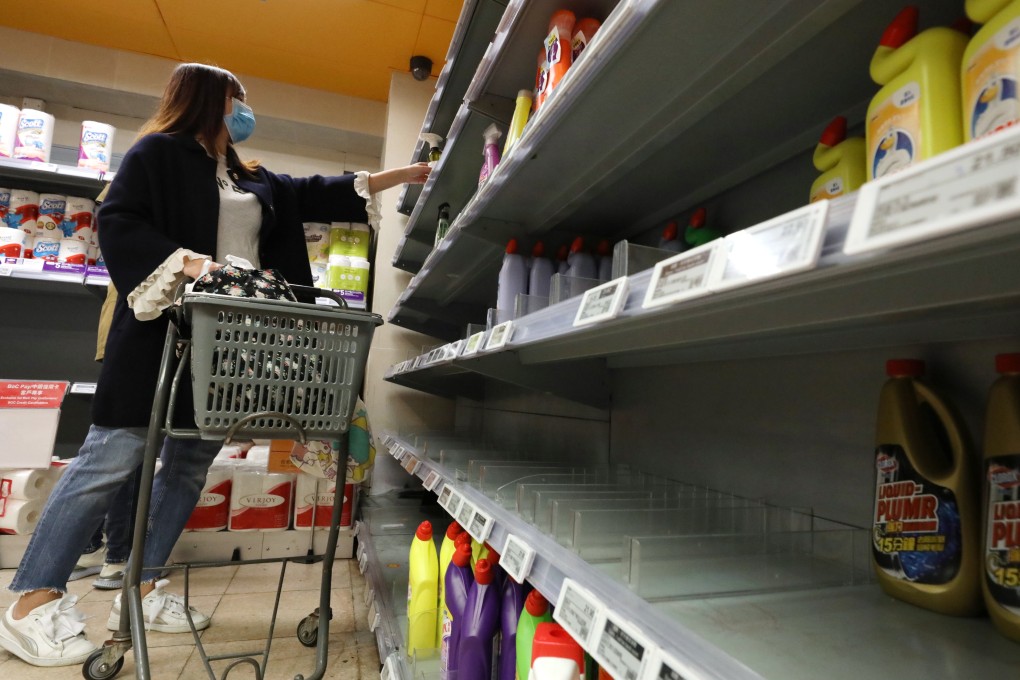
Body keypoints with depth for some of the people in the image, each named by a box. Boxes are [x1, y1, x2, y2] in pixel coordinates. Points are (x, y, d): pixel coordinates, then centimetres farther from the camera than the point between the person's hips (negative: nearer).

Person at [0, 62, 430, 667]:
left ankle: (142, 589, 19)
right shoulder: (157, 152, 3)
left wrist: (404, 175, 22)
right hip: (165, 331, -7)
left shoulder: (257, 181, 23)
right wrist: (187, 261, -23)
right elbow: (118, 224, -6)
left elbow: (319, 195, 23)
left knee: (194, 460, 7)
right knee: (113, 458, -5)